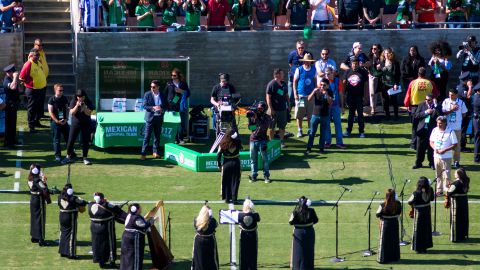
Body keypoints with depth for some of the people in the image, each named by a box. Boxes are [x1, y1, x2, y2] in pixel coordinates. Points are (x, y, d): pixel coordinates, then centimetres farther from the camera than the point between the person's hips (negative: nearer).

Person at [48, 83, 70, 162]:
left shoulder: (64, 99, 6)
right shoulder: (52, 100, -8)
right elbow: (50, 112, -10)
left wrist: (66, 119, -1)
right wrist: (57, 121, -15)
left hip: (64, 121, 4)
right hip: (55, 122, -4)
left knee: (68, 138, 7)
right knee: (56, 139, 0)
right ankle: (57, 155, 7)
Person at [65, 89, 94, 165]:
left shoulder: (88, 103, -3)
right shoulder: (73, 102, -2)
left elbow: (89, 113, -10)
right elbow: (72, 113, -9)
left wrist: (84, 107, -24)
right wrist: (77, 106, -22)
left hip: (86, 124, 0)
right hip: (76, 123, 0)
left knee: (86, 141, 1)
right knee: (71, 140, 0)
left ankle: (85, 158, 10)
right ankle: (68, 156, 15)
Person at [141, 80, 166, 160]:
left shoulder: (162, 95, 6)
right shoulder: (147, 94, -2)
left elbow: (166, 105, 10)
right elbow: (145, 106, -6)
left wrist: (161, 109, -12)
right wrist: (153, 108, -22)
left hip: (159, 118, 3)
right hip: (150, 117, -3)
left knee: (157, 136, 9)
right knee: (147, 136, -6)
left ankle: (156, 152, 20)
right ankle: (143, 153, -6)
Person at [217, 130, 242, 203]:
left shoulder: (223, 144, -8)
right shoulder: (237, 143, -10)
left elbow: (218, 156, -6)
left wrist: (219, 165, 5)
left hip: (226, 164, 0)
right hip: (236, 163, 0)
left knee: (226, 182, 12)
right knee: (235, 181, 9)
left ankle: (227, 198, 13)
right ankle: (234, 197, 6)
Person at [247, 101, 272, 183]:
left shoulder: (267, 118, -3)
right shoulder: (254, 116, 6)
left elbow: (263, 127, -18)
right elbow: (250, 127, 2)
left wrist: (256, 118, -24)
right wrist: (250, 118, -14)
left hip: (262, 140, -3)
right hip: (253, 139, 3)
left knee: (264, 158, -4)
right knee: (253, 158, 5)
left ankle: (266, 176, 3)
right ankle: (253, 175, 11)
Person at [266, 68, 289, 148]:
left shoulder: (284, 84, 9)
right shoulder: (271, 84, -11)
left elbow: (286, 95, 19)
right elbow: (268, 97, -13)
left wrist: (288, 105, 14)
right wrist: (270, 108, -18)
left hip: (283, 109, 6)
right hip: (274, 110, -6)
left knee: (282, 126, 11)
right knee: (272, 127, 4)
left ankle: (281, 141, 21)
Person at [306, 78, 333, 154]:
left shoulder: (329, 92, -2)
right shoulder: (316, 91, 0)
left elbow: (330, 102, -13)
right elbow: (309, 99, -9)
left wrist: (326, 94, -25)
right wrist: (314, 92, -24)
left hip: (325, 116, -1)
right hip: (315, 115, 1)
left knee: (323, 133, 5)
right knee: (312, 132, 4)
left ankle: (321, 148, 13)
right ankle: (309, 147, 10)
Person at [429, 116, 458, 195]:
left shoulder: (450, 132, -11)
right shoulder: (435, 130, 4)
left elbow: (455, 144, -10)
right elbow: (431, 142, 13)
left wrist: (445, 150, -18)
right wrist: (435, 148, -8)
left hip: (446, 157, -5)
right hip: (436, 156, 5)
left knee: (446, 174, -7)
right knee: (438, 174, 12)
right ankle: (439, 190, 21)